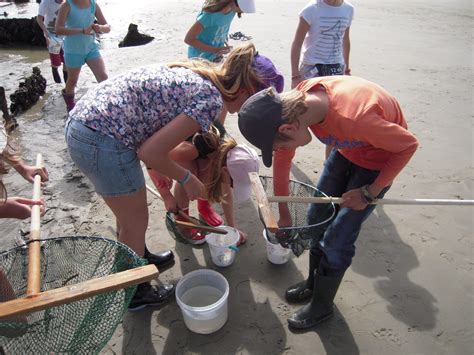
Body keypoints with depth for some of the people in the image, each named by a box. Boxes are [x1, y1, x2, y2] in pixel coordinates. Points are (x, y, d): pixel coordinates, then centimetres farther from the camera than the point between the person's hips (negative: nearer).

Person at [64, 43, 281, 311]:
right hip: (104, 141, -9)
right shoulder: (212, 100, -15)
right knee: (135, 223, 12)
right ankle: (136, 294, 36)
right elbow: (150, 151, -18)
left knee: (130, 211, 27)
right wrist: (187, 179, -3)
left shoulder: (199, 75, 11)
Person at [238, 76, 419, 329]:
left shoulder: (353, 118, -42)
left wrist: (369, 193, -18)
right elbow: (282, 159, -7)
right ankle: (314, 283, 37)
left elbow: (409, 145, -24)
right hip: (347, 149, 6)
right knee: (317, 218, 12)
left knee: (337, 238, -3)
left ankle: (321, 305, 23)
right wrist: (283, 213, 3)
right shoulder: (296, 101, -22)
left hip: (380, 157, -6)